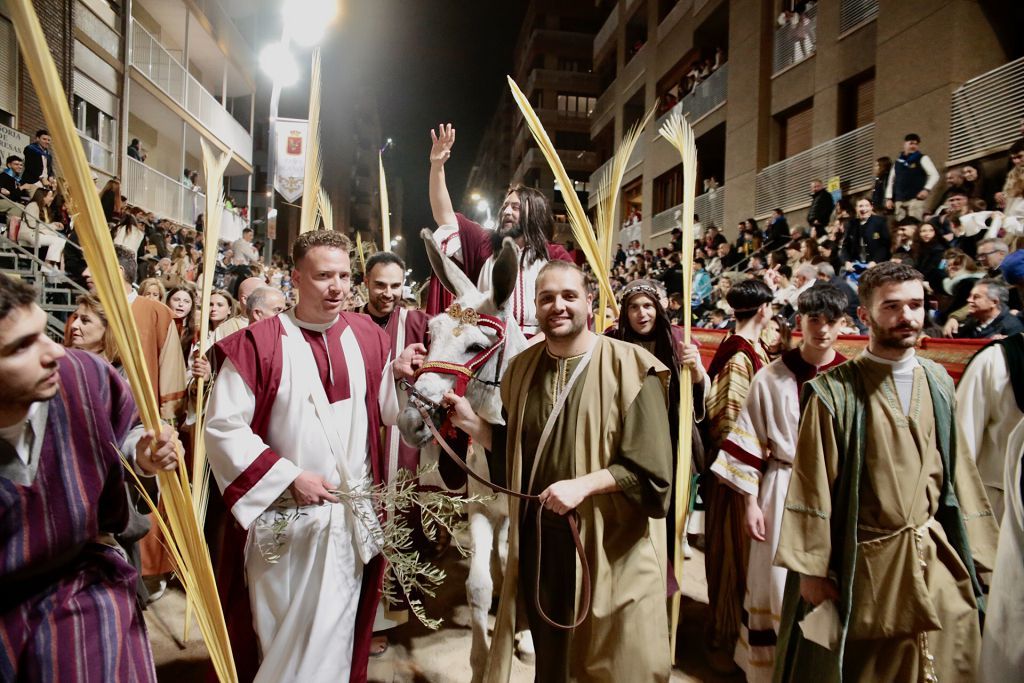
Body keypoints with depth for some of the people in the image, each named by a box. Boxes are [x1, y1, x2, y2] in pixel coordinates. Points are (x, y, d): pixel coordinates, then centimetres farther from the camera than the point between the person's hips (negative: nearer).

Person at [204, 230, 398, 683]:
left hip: (353, 516, 3)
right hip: (284, 516, -2)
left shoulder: (369, 338, 1)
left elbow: (391, 414, 4)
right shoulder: (258, 343, -10)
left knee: (336, 630, 17)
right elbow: (222, 426, -12)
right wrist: (288, 477, -15)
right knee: (280, 632, 17)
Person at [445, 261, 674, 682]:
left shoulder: (628, 367, -12)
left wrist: (584, 485, -24)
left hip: (611, 542, -4)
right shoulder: (522, 368, 4)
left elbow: (651, 466, -14)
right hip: (538, 538, 5)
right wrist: (472, 425, -2)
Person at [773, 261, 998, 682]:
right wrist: (810, 569, -11)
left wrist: (971, 550, 6)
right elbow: (812, 485, -12)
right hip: (867, 566, -4)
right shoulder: (835, 392, -13)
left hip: (939, 561, 4)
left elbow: (956, 471, 7)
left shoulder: (938, 383, 4)